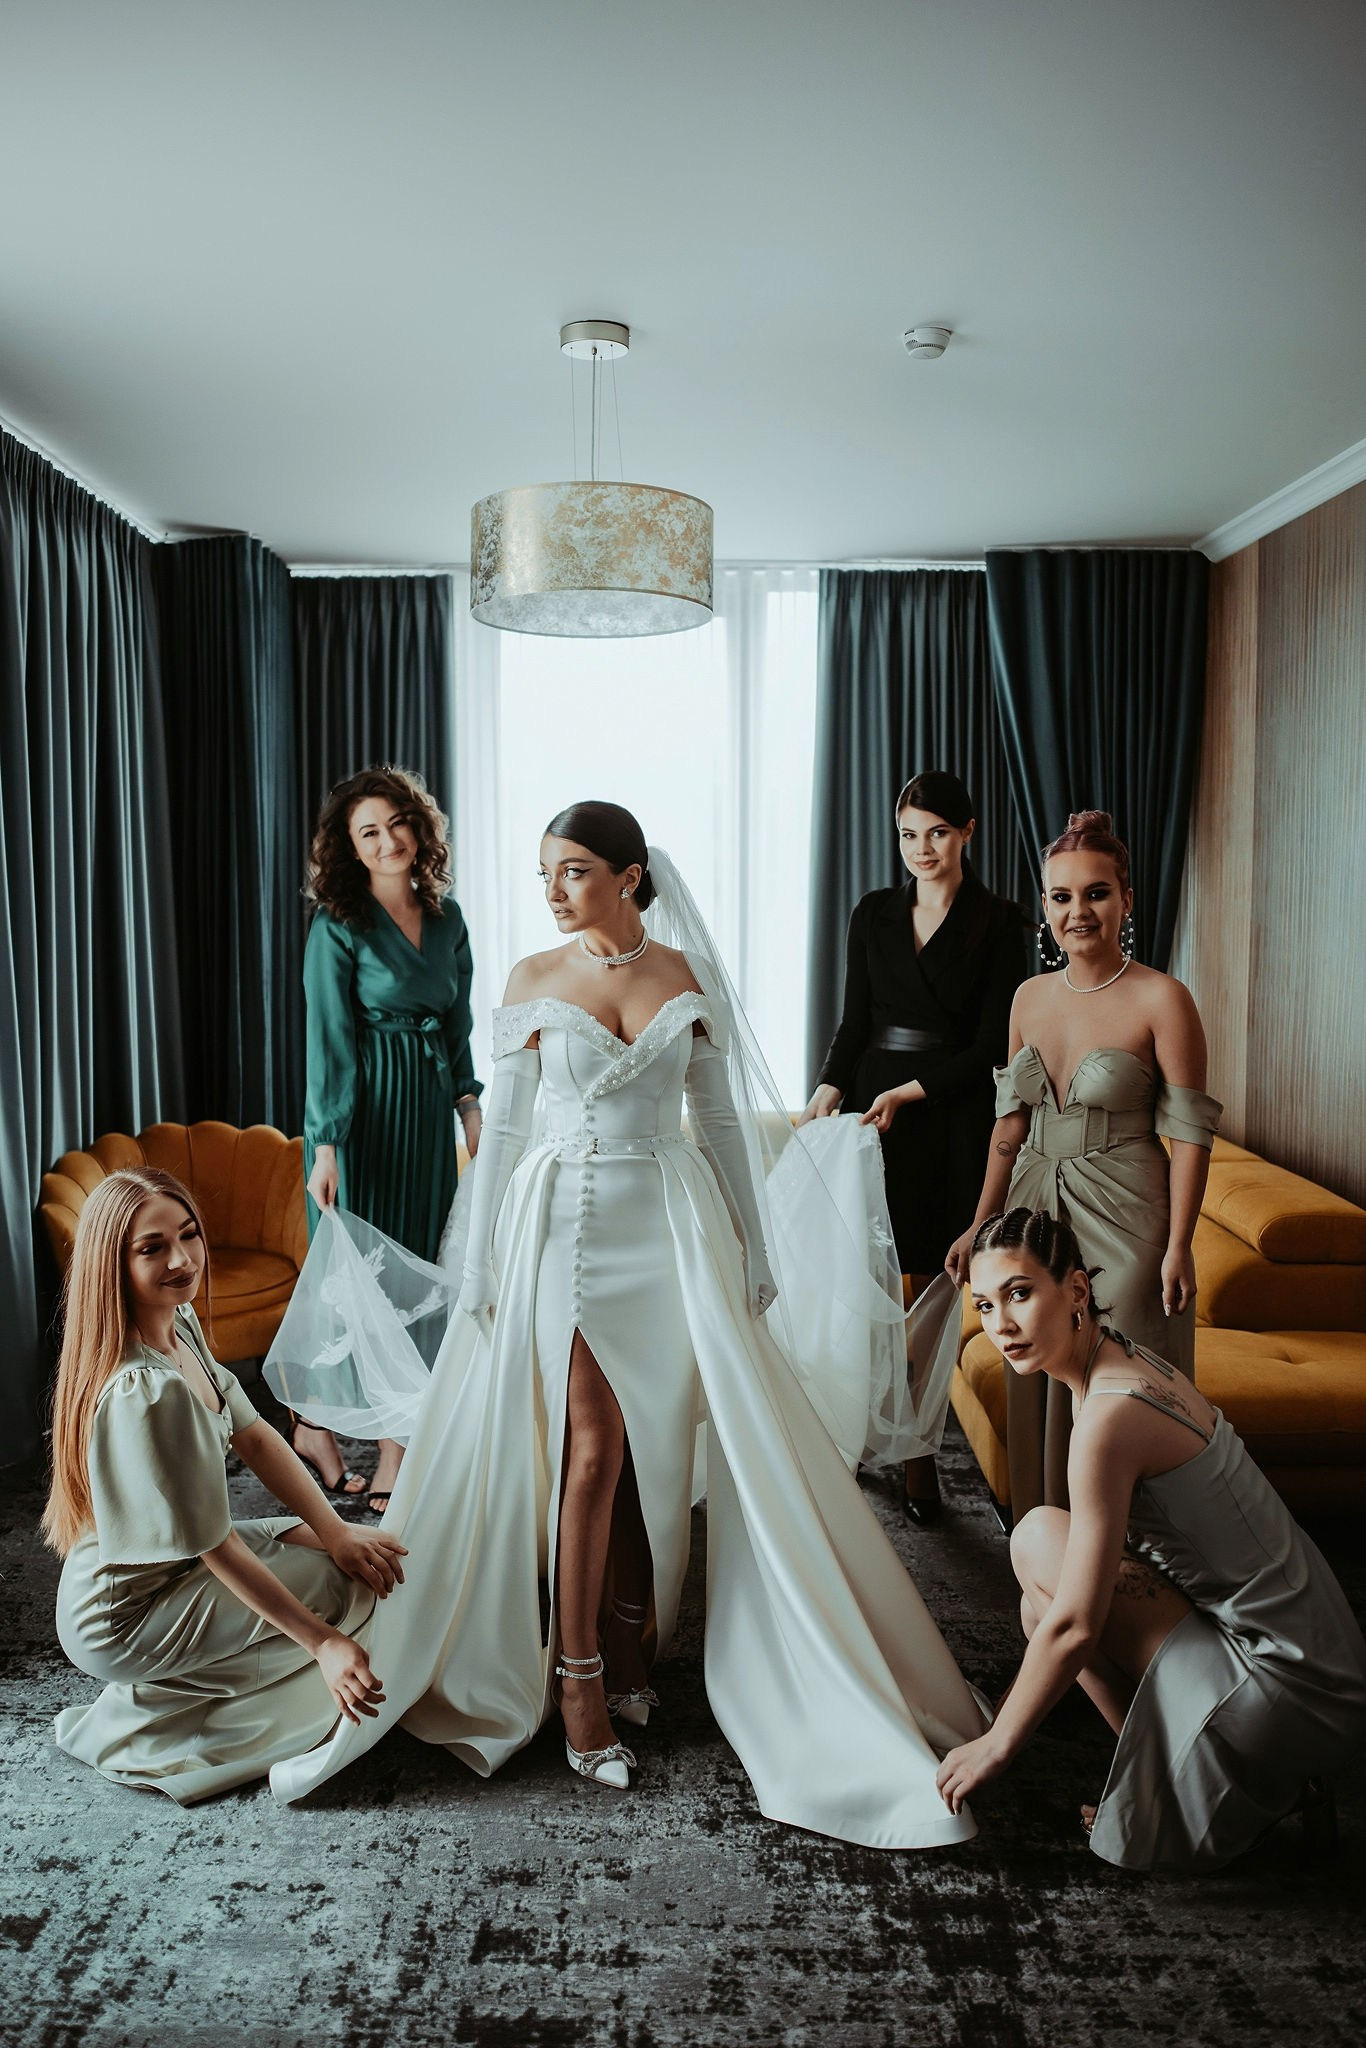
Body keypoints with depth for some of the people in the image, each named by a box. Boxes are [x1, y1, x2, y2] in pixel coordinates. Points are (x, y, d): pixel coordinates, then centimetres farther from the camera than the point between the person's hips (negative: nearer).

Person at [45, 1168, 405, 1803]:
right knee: (352, 1585, -10)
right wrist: (322, 1643, -23)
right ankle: (142, 1722, 0)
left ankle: (162, 1690, 13)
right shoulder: (145, 1392, -32)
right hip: (124, 1622, -8)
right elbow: (217, 1548, -27)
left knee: (359, 1557, 9)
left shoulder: (179, 1326, -5)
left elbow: (254, 1437, -2)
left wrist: (337, 1533, -11)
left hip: (172, 1560, 8)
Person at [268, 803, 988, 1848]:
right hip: (563, 1225, -1)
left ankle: (630, 1652, 27)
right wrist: (482, 1272, -1)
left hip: (669, 1228, 2)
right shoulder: (531, 983, 0)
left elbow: (723, 1123, 6)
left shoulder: (691, 979, 3)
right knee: (590, 1451, -3)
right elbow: (503, 1130, 1)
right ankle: (577, 1683, 12)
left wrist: (757, 1255, 6)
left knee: (657, 1449, 6)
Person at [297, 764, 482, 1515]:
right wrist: (326, 1146, -15)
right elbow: (329, 1042, -12)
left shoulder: (447, 918, 8)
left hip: (427, 1109, 6)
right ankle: (316, 1422, 20)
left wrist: (468, 1102, 6)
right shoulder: (338, 927, -9)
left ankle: (395, 1452, 19)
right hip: (360, 1111, -6)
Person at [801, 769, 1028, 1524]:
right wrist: (828, 1091, -8)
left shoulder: (997, 923, -1)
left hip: (951, 1119, -2)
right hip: (870, 1109, 3)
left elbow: (992, 1044, -4)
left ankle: (918, 1454, 15)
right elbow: (855, 1021, 8)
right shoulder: (874, 913, 9)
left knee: (933, 1294, 3)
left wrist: (910, 1091, -13)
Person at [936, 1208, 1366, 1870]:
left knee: (1040, 1541, -10)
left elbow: (1075, 1626, -21)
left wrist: (995, 1745, -7)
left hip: (1289, 1691, -9)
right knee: (1045, 1599, 13)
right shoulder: (1124, 1360, 4)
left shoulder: (1110, 1417, -25)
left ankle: (1168, 1787, 3)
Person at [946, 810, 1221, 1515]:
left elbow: (1189, 1131, -10)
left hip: (1123, 1220, -5)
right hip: (1034, 1213, 6)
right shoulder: (1030, 997, 6)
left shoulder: (1161, 1000, -11)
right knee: (1036, 1394, 14)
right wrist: (980, 1226, 11)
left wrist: (1179, 1246, -14)